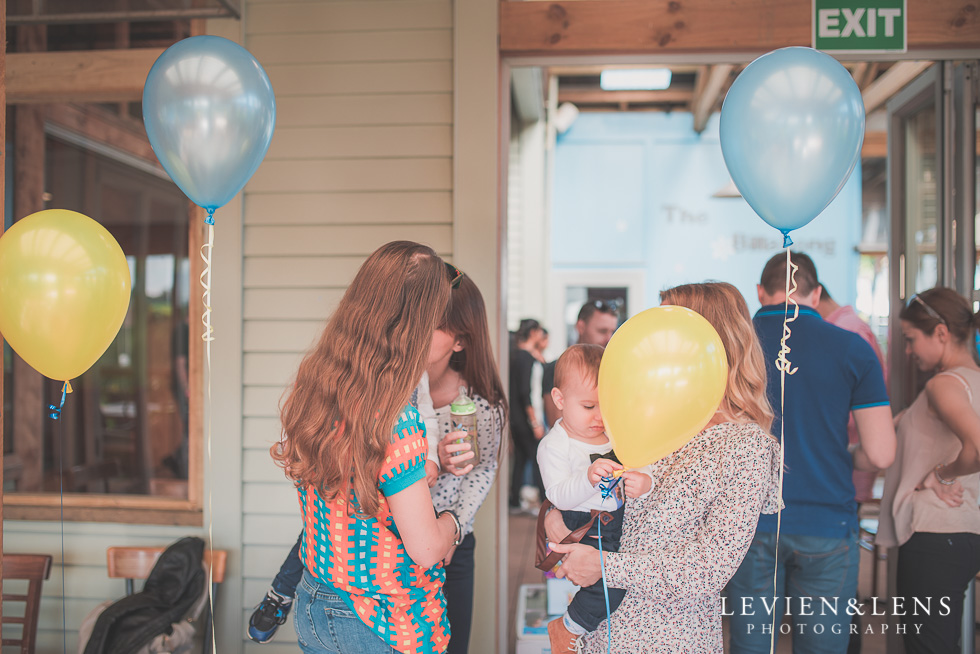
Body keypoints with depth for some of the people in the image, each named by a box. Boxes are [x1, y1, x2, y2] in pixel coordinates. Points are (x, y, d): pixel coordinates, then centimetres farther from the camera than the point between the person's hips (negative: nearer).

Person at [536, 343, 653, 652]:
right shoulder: (554, 446, -9)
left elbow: (643, 467, 1)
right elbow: (559, 496, -18)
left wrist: (644, 481, -22)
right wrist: (589, 478, -35)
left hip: (622, 521, 7)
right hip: (583, 531, -7)